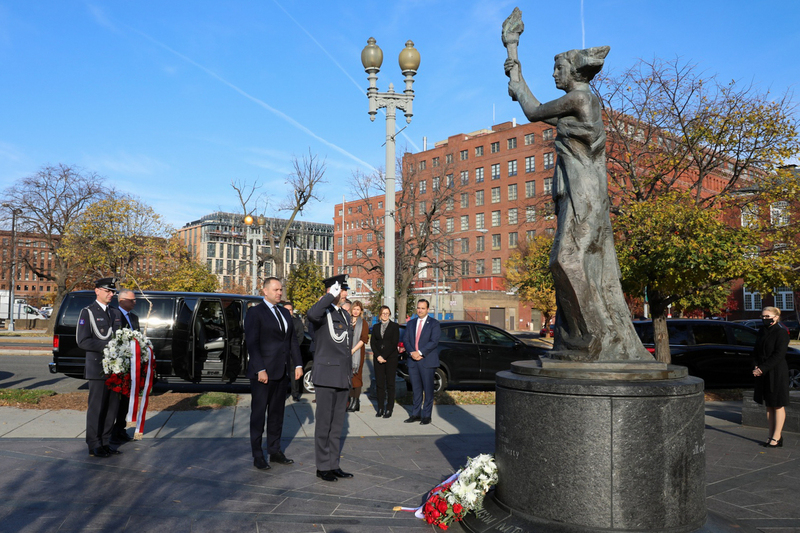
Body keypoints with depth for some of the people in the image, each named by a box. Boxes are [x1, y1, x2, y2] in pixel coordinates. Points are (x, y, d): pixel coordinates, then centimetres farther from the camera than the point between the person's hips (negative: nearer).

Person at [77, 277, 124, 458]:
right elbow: (83, 341, -12)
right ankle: (94, 446, 9)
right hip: (97, 368, -6)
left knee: (112, 407, 10)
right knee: (96, 407, 0)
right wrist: (107, 346, -18)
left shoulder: (115, 313, 16)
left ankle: (105, 443, 20)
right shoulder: (88, 312, -4)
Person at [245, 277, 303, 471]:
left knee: (277, 413, 13)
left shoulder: (285, 313, 15)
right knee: (258, 414, 3)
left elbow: (293, 340, 15)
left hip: (282, 372, 7)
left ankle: (275, 451, 22)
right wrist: (260, 370, -19)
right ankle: (258, 456, 11)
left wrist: (298, 364, 6)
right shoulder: (255, 312, -6)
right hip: (263, 373, -6)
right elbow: (252, 342, -13)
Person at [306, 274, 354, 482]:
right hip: (326, 376, -7)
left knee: (337, 424, 13)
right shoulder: (322, 312, -9)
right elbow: (311, 315, -37)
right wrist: (331, 296, -26)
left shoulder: (345, 315, 15)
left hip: (343, 377, 8)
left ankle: (333, 464, 22)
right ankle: (323, 467, 13)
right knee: (324, 423, 2)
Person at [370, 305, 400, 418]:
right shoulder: (376, 327, 13)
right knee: (379, 383, 2)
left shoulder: (394, 326, 1)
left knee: (390, 383, -2)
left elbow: (395, 343, -6)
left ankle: (389, 409, 2)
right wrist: (378, 356, -7)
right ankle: (380, 408, 8)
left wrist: (384, 356, -10)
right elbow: (372, 343, 7)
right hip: (378, 358, 3)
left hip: (391, 358, -3)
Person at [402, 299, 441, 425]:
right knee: (416, 389, 10)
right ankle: (416, 414, 17)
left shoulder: (434, 324, -1)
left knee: (428, 390, 0)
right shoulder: (411, 323, 15)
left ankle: (426, 416, 8)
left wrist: (420, 352, -17)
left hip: (427, 361, -4)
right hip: (413, 361, 4)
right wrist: (412, 352, -9)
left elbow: (434, 342, -11)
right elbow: (406, 340, 9)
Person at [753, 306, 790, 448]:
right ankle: (771, 435, 18)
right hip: (764, 373, 7)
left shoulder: (781, 333, -11)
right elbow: (756, 351, 13)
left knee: (778, 405, 0)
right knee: (769, 405, 11)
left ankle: (777, 437, 7)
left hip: (777, 373, -7)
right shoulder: (762, 332, 12)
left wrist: (762, 369, -19)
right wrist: (756, 367, -3)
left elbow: (778, 355, -17)